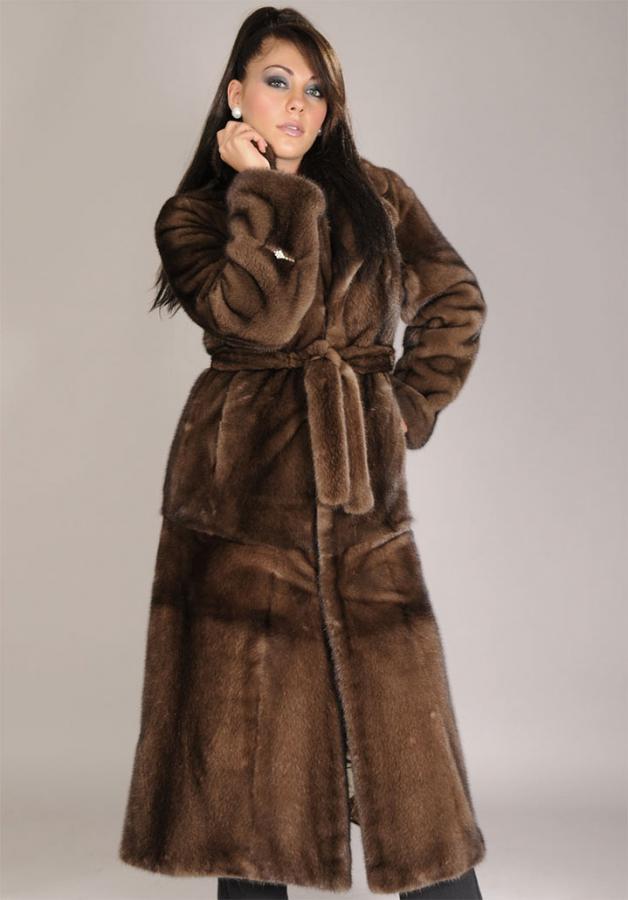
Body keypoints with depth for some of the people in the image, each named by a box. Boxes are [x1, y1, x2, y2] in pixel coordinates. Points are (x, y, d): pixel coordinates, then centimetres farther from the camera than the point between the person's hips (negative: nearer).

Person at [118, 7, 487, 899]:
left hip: (363, 489, 2)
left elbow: (455, 304, 16)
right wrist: (262, 188, -8)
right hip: (242, 494, -1)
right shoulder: (192, 215, 5)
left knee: (403, 710, 2)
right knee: (247, 711, 4)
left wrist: (408, 407, 7)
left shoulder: (378, 195, 13)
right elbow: (260, 313, -14)